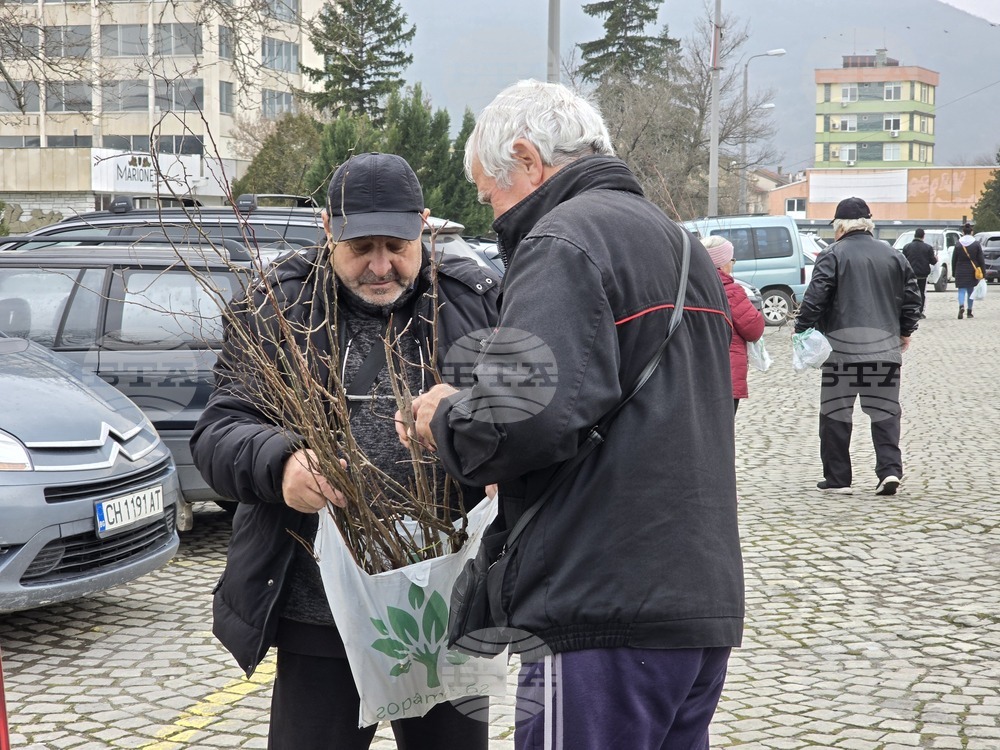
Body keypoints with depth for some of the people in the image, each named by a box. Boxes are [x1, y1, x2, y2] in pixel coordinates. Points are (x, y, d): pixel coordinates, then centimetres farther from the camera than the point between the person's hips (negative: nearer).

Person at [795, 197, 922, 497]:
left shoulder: (833, 255, -4)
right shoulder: (893, 256, 11)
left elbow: (815, 297, -11)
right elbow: (911, 297, 14)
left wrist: (802, 329, -3)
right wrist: (906, 331, 25)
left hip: (842, 344, -4)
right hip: (885, 345, 4)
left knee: (835, 413, 4)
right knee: (885, 411, 10)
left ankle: (837, 478, 6)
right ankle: (890, 469, -5)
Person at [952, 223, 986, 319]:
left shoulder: (958, 244, -3)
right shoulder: (976, 243, -4)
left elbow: (954, 260, 1)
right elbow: (981, 260, -3)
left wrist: (954, 272, 10)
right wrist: (983, 273, 1)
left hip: (960, 271, -1)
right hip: (972, 271, 1)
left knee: (961, 290, 0)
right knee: (970, 290, 13)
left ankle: (961, 306, -26)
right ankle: (969, 311, 17)